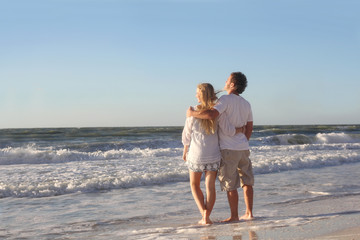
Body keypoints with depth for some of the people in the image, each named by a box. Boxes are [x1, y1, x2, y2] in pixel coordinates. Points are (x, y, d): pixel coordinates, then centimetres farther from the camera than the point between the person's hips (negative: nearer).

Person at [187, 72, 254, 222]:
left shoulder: (226, 100, -12)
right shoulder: (246, 104, 12)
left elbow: (212, 115, -28)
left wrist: (192, 113, -13)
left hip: (228, 149, -7)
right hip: (243, 148, 7)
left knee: (230, 185, 1)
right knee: (247, 182, 13)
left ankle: (234, 216, 7)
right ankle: (249, 213, 17)